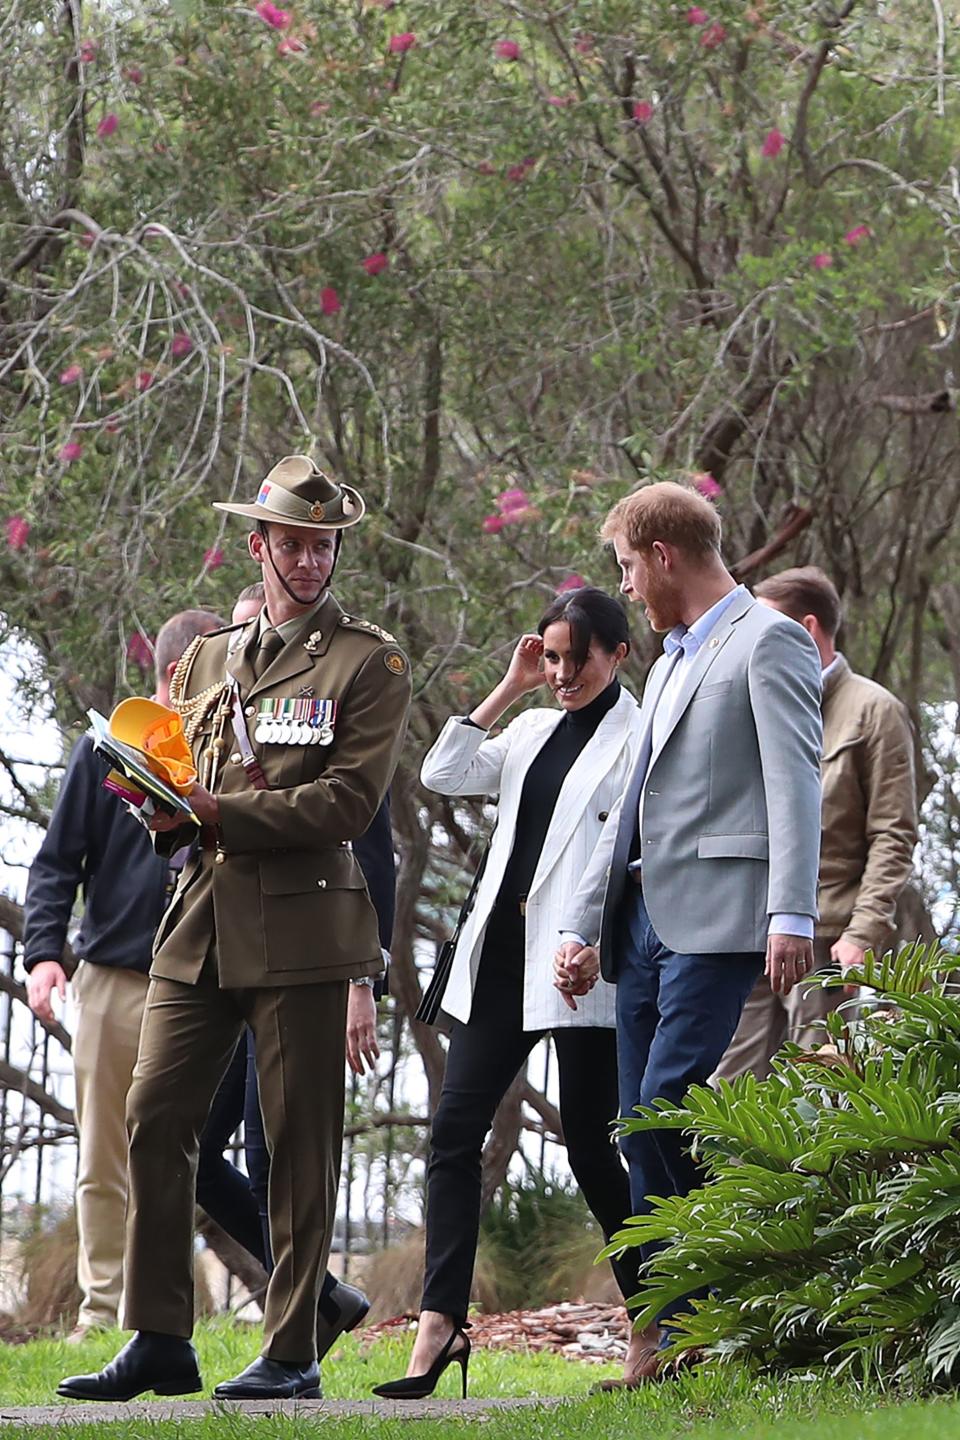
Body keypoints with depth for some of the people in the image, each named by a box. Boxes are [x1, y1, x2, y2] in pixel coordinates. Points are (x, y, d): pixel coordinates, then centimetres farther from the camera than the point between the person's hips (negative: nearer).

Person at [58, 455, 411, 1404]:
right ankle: (159, 1341, 3)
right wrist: (167, 808, -1)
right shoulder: (205, 659, 19)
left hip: (300, 926, -5)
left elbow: (348, 801, -9)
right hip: (201, 924, 5)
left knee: (300, 1142, -2)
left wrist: (222, 812, -14)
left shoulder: (369, 662, 1)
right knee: (153, 1120, -2)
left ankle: (293, 1351, 5)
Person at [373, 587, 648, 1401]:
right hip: (503, 957, 7)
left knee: (589, 1144, -3)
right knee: (456, 1128, -4)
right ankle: (440, 1325, -7)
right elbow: (444, 775, 7)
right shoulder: (533, 730, 18)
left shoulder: (641, 739, -3)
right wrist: (509, 690, 5)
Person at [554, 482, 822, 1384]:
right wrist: (582, 924, 23)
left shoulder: (767, 642, -3)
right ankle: (669, 1341, 5)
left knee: (670, 1107, -18)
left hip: (715, 920, -9)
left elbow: (794, 784, -13)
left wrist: (791, 917, -22)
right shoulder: (671, 660, 26)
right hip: (644, 919, 9)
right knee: (642, 1134, 4)